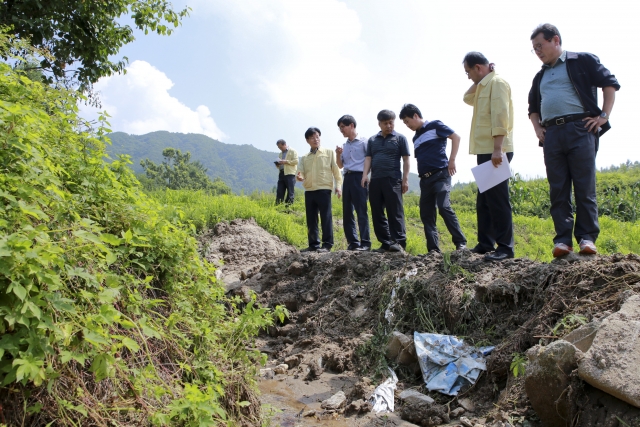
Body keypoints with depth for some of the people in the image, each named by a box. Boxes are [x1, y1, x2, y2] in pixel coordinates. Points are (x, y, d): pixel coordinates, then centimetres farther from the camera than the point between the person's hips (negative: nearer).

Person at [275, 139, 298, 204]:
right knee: (279, 191, 0)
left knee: (290, 192, -5)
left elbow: (296, 161, -7)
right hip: (281, 174, 6)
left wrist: (286, 162, -13)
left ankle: (289, 205, -4)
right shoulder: (280, 154, 25)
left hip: (290, 174, -6)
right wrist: (278, 165, 7)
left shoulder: (292, 151, 4)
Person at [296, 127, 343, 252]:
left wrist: (338, 185, -8)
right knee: (311, 220, 6)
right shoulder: (304, 158, 17)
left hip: (324, 190, -4)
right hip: (309, 191, 4)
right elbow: (300, 173, 9)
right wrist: (299, 177, -15)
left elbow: (336, 169, 3)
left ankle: (327, 244, 1)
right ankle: (313, 244, 14)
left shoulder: (329, 152, 8)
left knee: (326, 218, -4)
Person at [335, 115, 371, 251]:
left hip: (359, 177, -7)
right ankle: (353, 242, 10)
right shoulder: (344, 145, 17)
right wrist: (338, 154, 4)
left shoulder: (364, 142, -1)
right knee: (347, 212, 4)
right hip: (347, 178, 7)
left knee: (361, 211, -7)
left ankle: (365, 243, -4)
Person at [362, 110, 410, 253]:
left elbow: (406, 160, 3)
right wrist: (365, 175, -5)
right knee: (377, 214, 4)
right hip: (375, 181, 5)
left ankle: (399, 242, -5)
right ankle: (386, 243, 10)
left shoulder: (400, 138, 6)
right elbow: (368, 159, 12)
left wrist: (405, 179, -4)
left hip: (393, 180, -4)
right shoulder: (372, 140, 16)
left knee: (395, 212, -7)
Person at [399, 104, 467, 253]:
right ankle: (433, 249, 5)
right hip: (425, 179, 8)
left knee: (444, 207, -20)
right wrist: (421, 175, 12)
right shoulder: (416, 138, 20)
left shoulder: (435, 126, 1)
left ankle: (461, 242, -11)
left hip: (440, 174, -7)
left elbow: (456, 137, -5)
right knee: (426, 214, 2)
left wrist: (452, 160, -12)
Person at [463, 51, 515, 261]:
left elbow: (500, 116, -19)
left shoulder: (497, 82, -9)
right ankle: (485, 243, 18)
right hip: (485, 151, 10)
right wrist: (477, 82, 14)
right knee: (484, 200, 12)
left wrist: (497, 148, -26)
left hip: (495, 151, -10)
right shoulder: (484, 85, 20)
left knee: (497, 198, -9)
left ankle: (505, 247, -6)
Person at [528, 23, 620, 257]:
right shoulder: (540, 76, 23)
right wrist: (537, 128, 14)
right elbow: (533, 107, 31)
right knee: (558, 190, 0)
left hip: (580, 129, -5)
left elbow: (610, 83, 4)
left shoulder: (582, 61, 7)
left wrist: (604, 115, -6)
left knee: (585, 187, -5)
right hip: (551, 134, 5)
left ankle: (587, 237, 1)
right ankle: (563, 239, 2)